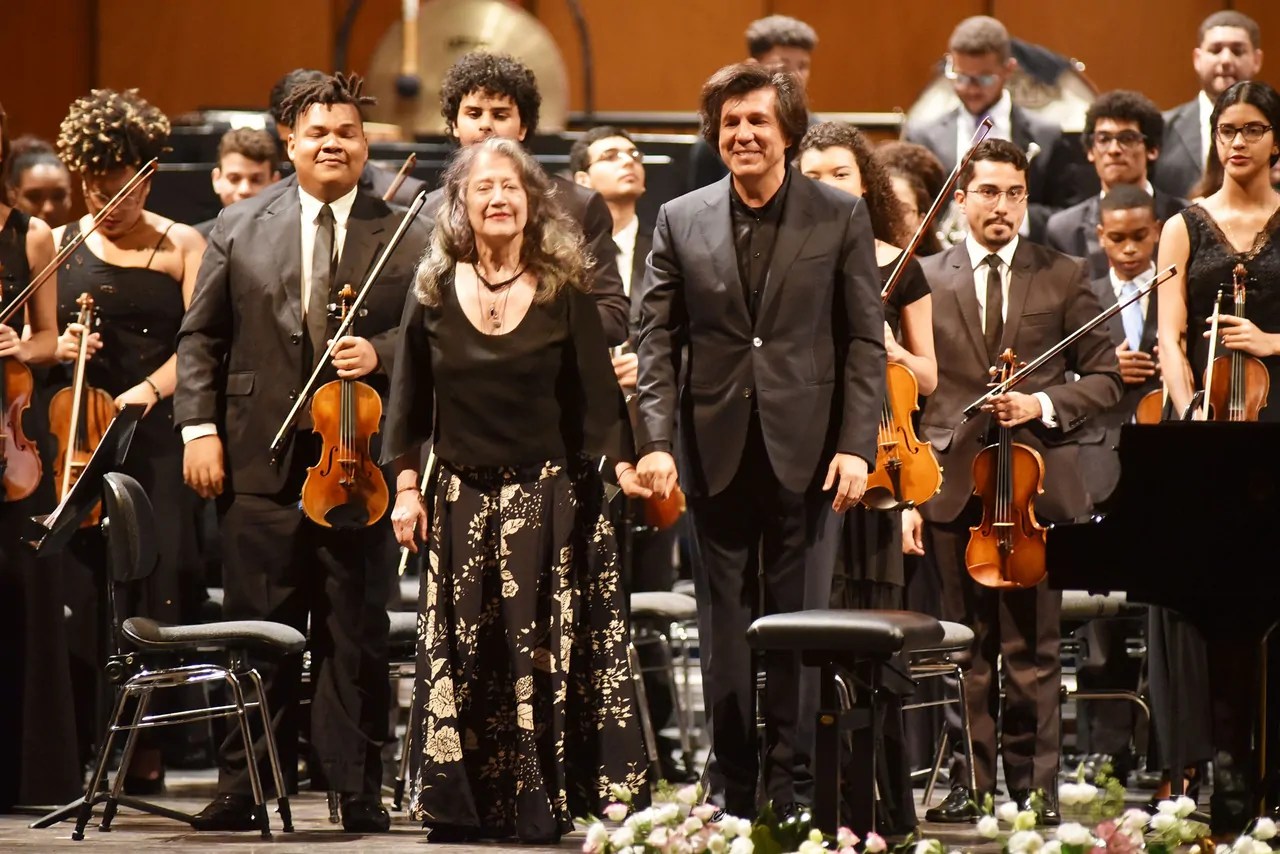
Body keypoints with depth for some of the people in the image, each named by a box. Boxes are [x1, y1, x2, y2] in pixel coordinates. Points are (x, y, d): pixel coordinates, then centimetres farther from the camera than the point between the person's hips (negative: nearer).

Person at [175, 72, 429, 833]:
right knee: (258, 633, 5)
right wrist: (199, 428, 0)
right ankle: (246, 787, 12)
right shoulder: (240, 229, 8)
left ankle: (358, 790, 9)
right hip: (262, 462, 1)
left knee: (356, 636, 3)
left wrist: (380, 353, -16)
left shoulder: (406, 235, 3)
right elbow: (201, 338, 9)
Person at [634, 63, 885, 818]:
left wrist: (857, 445, -9)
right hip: (717, 451, 2)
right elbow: (659, 340, 3)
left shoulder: (841, 217, 2)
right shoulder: (681, 222, 6)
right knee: (725, 627, 7)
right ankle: (732, 789, 13)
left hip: (805, 451, -2)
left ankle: (792, 789, 9)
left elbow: (866, 341, 0)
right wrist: (656, 441, -8)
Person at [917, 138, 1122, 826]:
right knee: (965, 648, 5)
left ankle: (1035, 786, 6)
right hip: (953, 486, 1)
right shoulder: (927, 279, 8)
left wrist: (1044, 403, -10)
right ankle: (970, 782, 10)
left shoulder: (1063, 278, 8)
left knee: (1031, 650, 0)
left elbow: (1105, 377, 8)